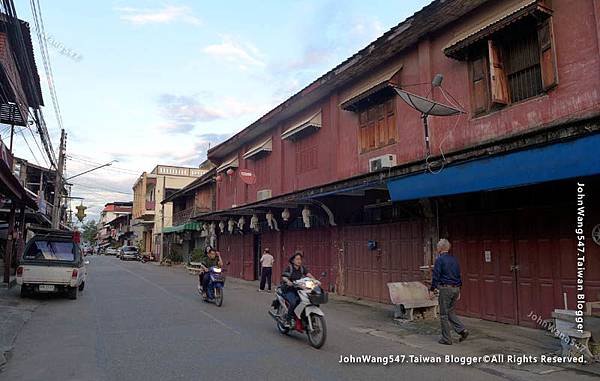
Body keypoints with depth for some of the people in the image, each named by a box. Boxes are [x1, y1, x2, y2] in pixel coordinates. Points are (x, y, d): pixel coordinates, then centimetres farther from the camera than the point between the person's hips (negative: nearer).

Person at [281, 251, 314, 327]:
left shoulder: (302, 268, 12)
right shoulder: (289, 268, -1)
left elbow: (308, 274, -4)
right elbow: (283, 276, -16)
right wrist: (288, 281, -37)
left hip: (299, 289, 4)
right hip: (290, 290, -4)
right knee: (293, 302, -30)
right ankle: (288, 319, -12)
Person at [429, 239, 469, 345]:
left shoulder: (440, 259, -11)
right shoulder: (454, 259, 11)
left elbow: (436, 276, -13)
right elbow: (459, 275, 16)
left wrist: (432, 290, -6)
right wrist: (458, 291, 22)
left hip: (445, 288, -7)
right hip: (455, 288, 7)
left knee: (444, 315, 3)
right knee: (450, 312, 19)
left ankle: (446, 339, 8)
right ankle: (462, 330, 4)